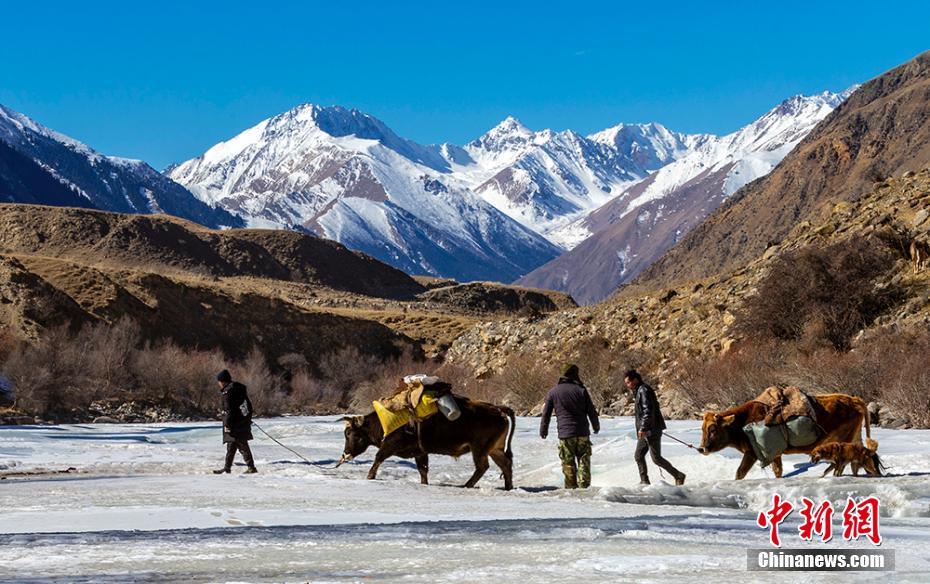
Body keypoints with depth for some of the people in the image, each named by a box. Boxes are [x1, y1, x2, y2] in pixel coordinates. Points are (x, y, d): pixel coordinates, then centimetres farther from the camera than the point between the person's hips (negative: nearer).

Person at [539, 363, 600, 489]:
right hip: (582, 433, 0)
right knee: (584, 463, 5)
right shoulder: (581, 390, 0)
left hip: (565, 435, 0)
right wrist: (596, 426, 20)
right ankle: (584, 487, -3)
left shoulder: (553, 392, 3)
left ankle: (571, 489, 6)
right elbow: (591, 411, 4)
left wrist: (543, 431, 20)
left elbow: (546, 413, 7)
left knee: (568, 465, 6)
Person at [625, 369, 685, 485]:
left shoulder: (644, 390, -15)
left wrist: (642, 428, -26)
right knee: (638, 455, 10)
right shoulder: (638, 391, 16)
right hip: (646, 431, 10)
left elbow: (648, 410, -23)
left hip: (651, 431, -10)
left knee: (656, 458, -7)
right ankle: (644, 481, 14)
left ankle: (679, 476, 0)